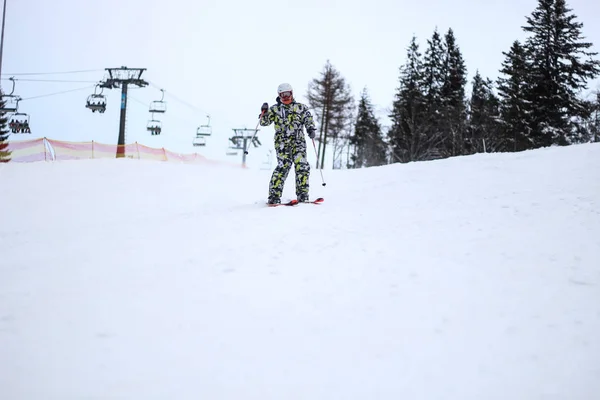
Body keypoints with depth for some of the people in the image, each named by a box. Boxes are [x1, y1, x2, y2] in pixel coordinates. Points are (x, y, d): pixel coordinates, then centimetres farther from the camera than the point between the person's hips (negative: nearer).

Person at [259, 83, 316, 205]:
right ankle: (274, 195, -15)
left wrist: (311, 129, -8)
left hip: (298, 140, 2)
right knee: (284, 165, -17)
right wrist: (264, 112, -8)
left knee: (302, 165, -12)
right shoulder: (275, 109, 13)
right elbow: (264, 122, 10)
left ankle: (302, 194, -5)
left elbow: (309, 119, 11)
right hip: (282, 141, -1)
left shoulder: (301, 107, 14)